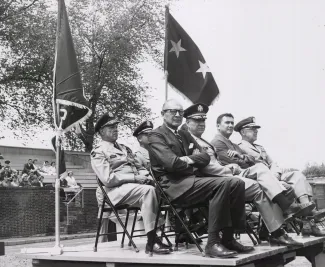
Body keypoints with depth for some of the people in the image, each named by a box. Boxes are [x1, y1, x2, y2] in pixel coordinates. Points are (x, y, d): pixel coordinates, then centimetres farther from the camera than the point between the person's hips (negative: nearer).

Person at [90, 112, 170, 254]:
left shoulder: (124, 148, 27)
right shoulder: (98, 152, 2)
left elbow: (138, 167, 25)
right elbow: (108, 178, -10)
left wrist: (146, 175, 1)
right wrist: (135, 178, -14)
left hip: (138, 184, 7)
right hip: (118, 189, -7)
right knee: (148, 190, -35)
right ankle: (152, 240, -35)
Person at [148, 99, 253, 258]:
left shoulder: (185, 135, 25)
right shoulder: (156, 136, 0)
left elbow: (205, 157, 14)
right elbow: (172, 163, -14)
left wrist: (189, 159, -5)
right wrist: (193, 164, 2)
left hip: (192, 180, 8)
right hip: (174, 186, -8)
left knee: (237, 183, -10)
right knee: (223, 184, -28)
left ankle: (228, 238, -7)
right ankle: (212, 243, -29)